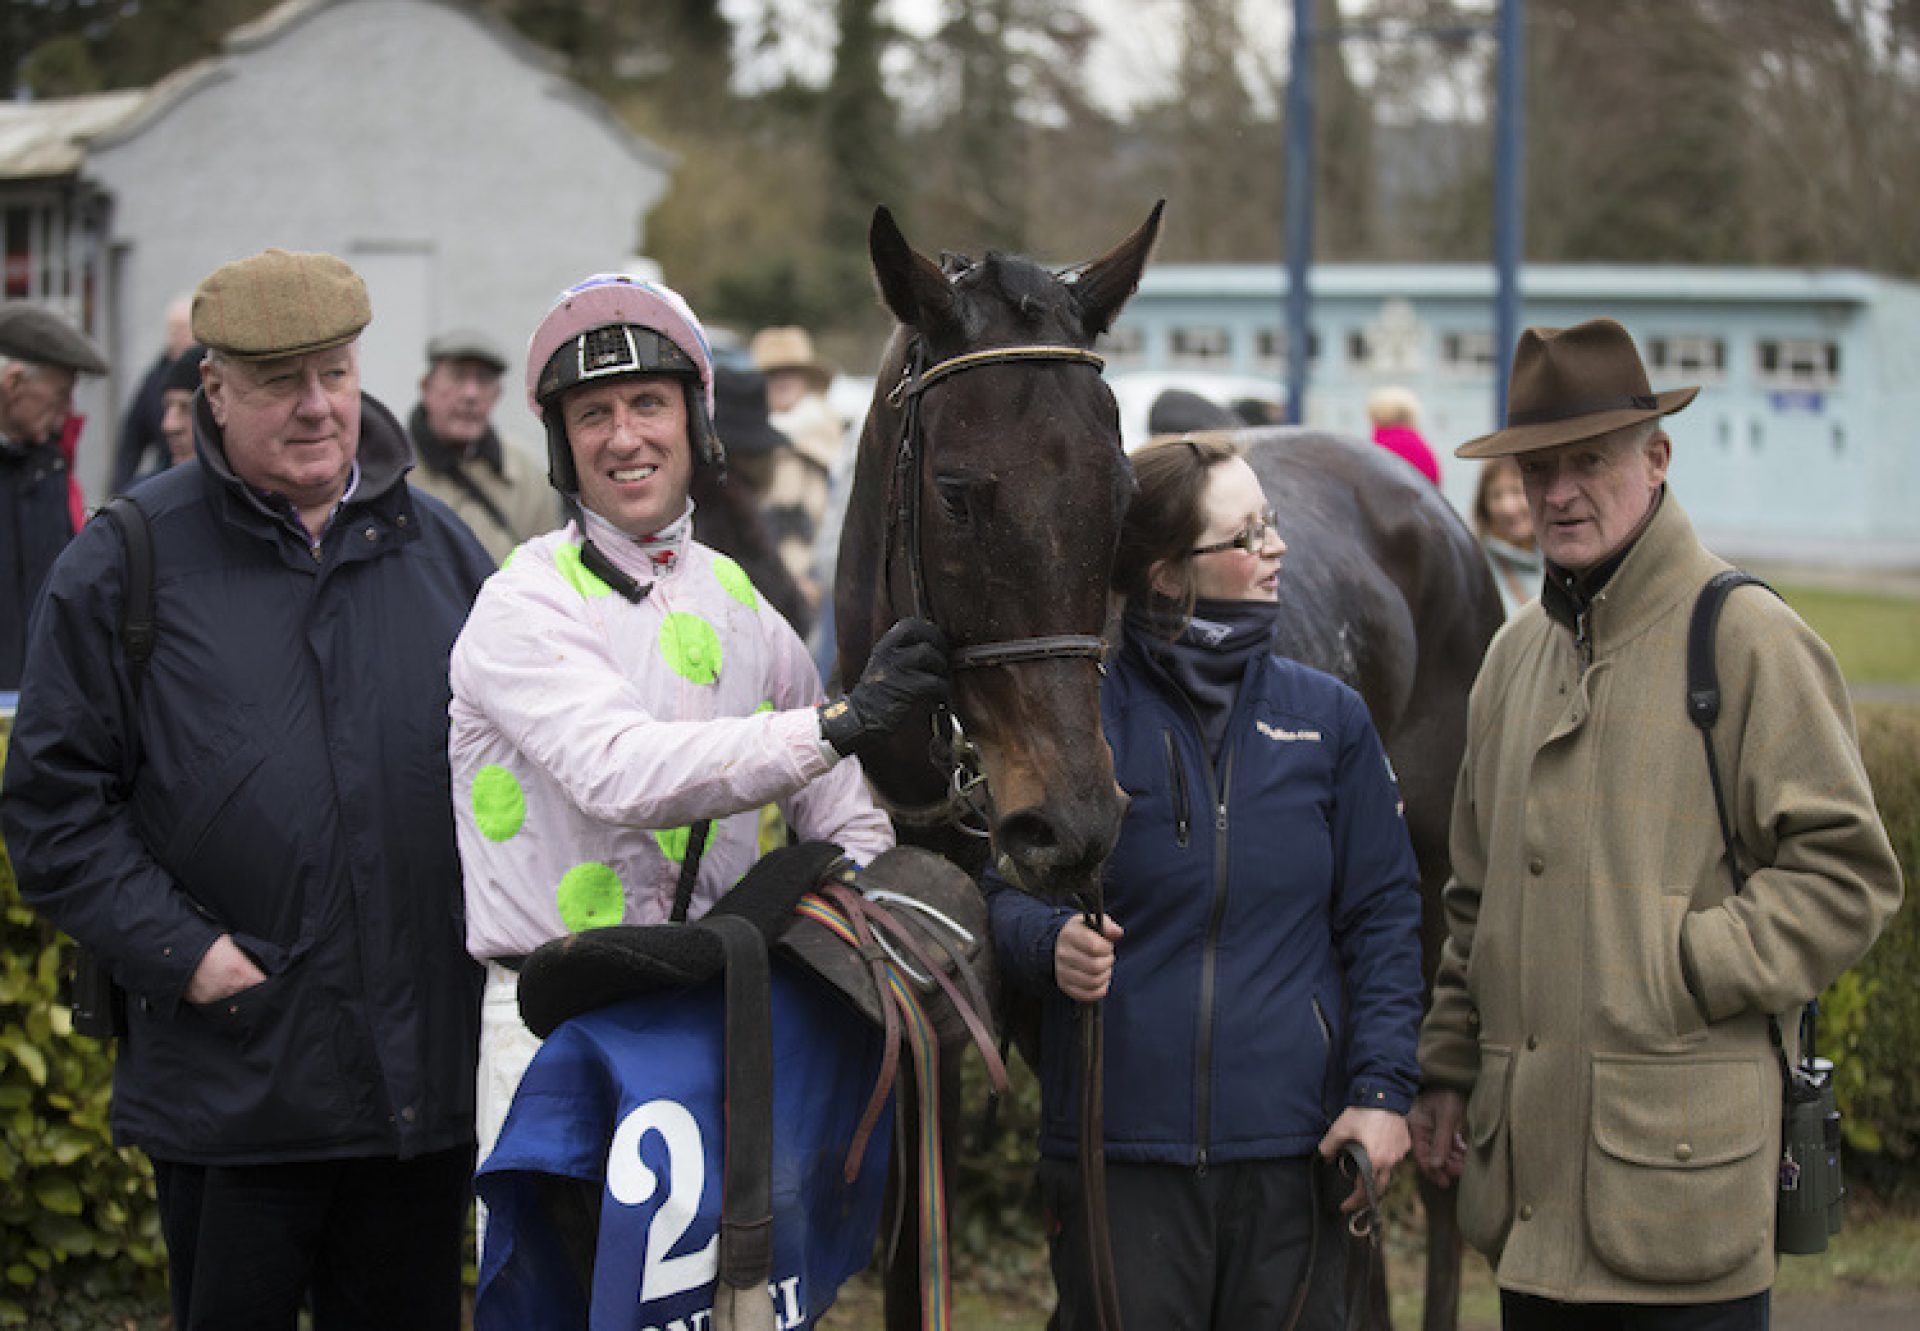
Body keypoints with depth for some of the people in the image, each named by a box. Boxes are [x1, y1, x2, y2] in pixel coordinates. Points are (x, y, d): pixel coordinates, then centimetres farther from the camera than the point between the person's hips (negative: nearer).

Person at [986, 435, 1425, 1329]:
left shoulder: (1328, 720, 7)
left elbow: (1381, 914, 7)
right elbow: (1007, 893, 4)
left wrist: (1381, 1088, -4)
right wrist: (1050, 944, -20)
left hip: (1289, 1151, 2)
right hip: (1117, 1146, -2)